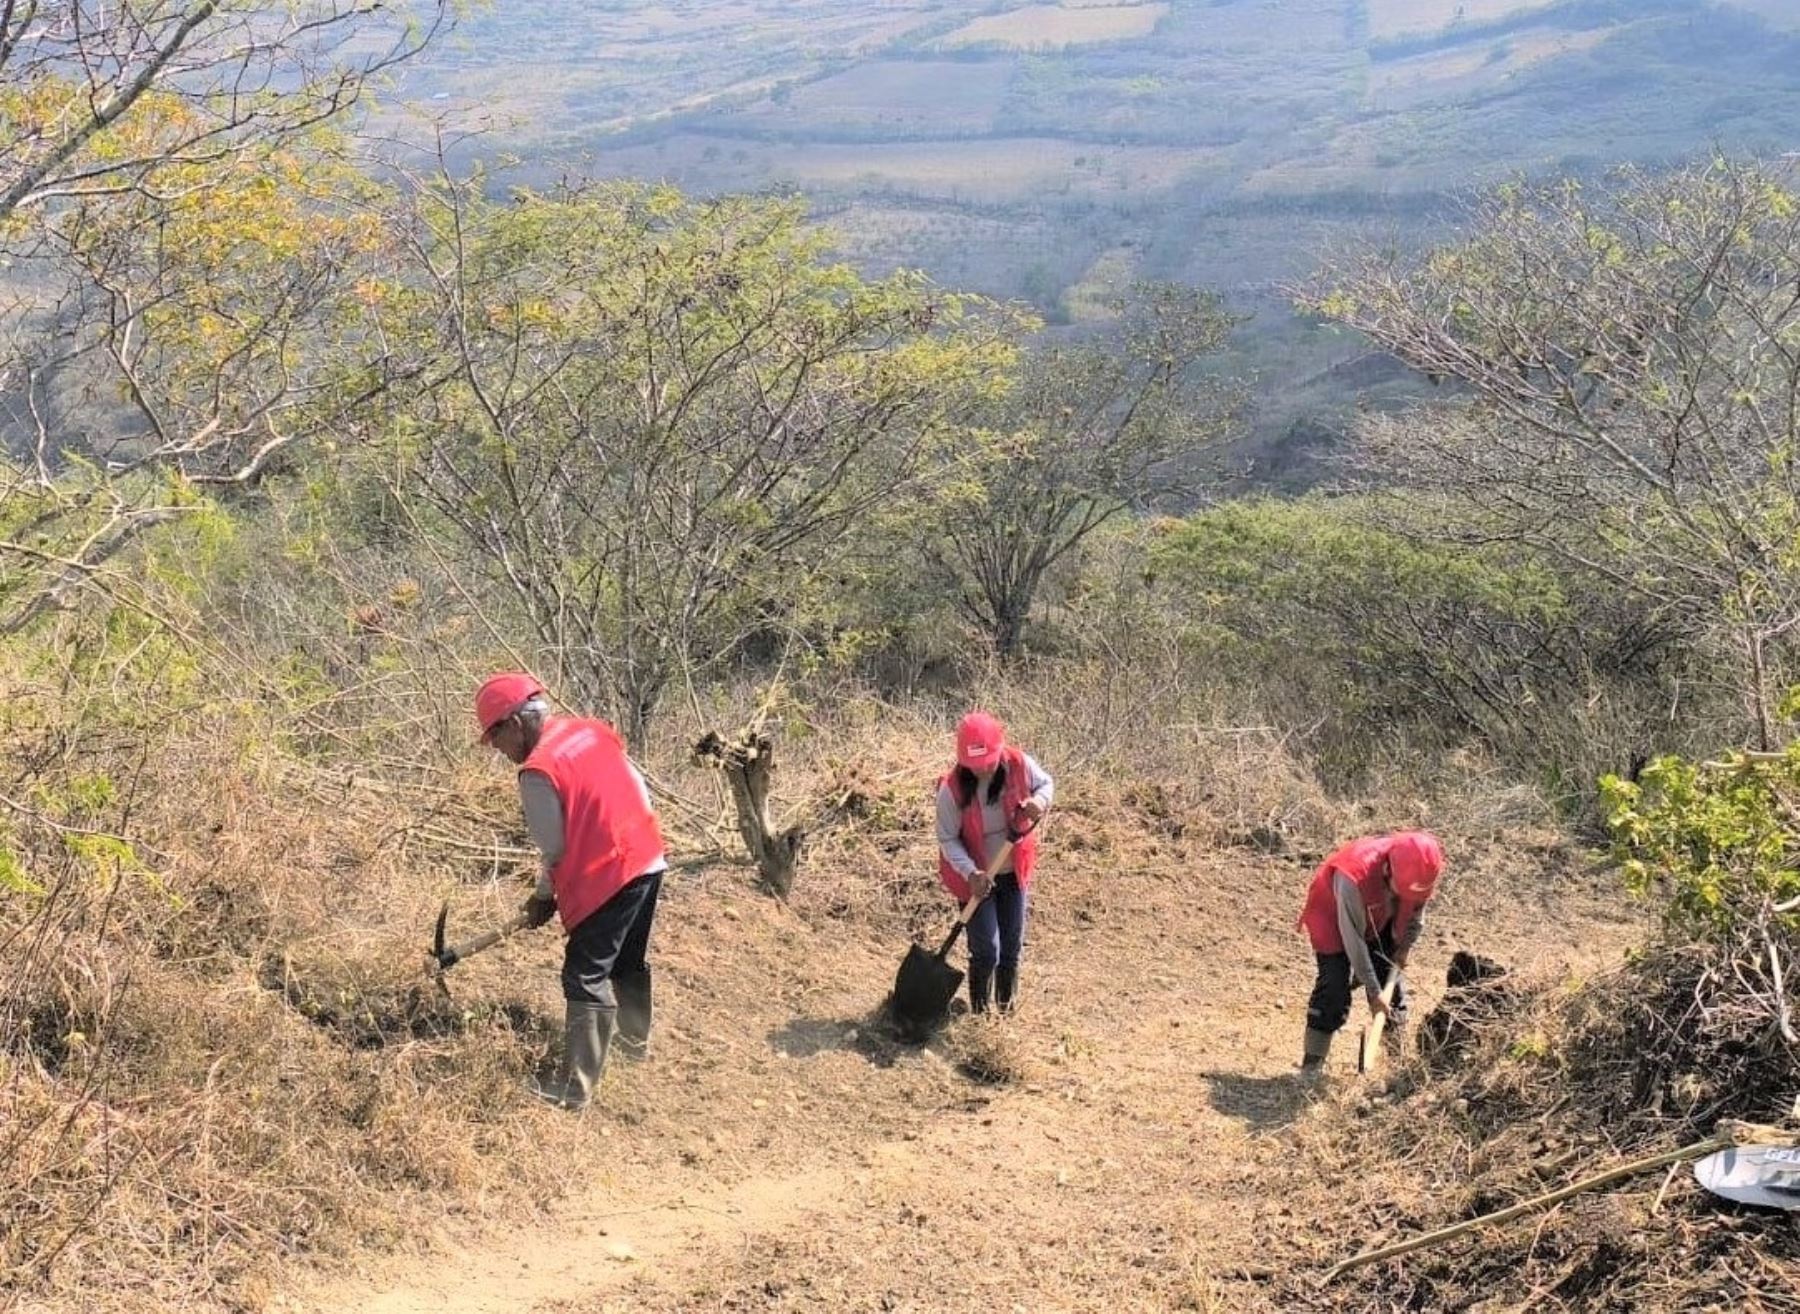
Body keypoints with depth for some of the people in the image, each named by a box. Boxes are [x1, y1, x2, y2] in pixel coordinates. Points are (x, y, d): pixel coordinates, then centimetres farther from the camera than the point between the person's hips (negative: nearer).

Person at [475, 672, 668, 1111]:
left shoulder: (538, 770, -15)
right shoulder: (591, 731, 8)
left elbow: (555, 849, -9)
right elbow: (641, 790, 13)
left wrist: (543, 896, 8)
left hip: (608, 878, -9)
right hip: (649, 860, 9)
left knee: (586, 978, -3)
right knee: (629, 961, 27)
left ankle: (576, 1088, -2)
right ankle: (635, 1039, 47)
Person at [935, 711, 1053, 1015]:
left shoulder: (1019, 765, -18)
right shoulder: (952, 789, -25)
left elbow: (1046, 783, 2)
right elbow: (948, 839, -17)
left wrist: (1039, 801, -21)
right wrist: (970, 873, -31)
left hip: (1014, 873, 4)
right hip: (976, 878, -3)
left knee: (1012, 947, 15)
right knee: (986, 951, -3)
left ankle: (1006, 1008, 36)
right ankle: (980, 1012, 19)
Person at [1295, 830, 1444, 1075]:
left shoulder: (1421, 872, -29)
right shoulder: (1354, 878, -45)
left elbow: (1416, 909, -4)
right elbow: (1354, 940, -35)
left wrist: (1404, 947, -2)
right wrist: (1373, 992, -29)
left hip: (1378, 921, 6)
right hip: (1334, 919, -5)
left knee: (1391, 980, 7)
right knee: (1334, 986, -15)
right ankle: (1312, 1064, -10)